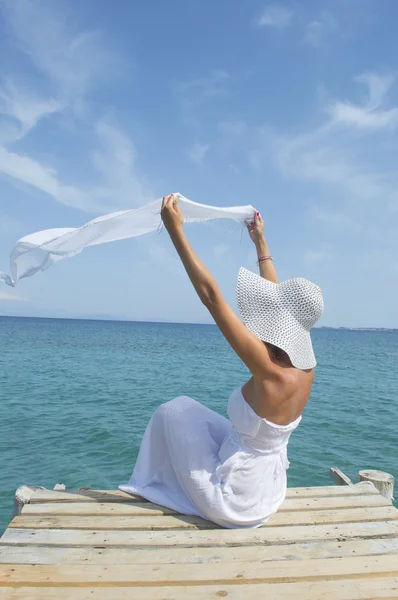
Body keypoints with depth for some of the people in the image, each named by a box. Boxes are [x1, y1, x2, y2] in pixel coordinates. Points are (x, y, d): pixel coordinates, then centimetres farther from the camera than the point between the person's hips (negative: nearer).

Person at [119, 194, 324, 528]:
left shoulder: (270, 370, -29)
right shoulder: (305, 367, -8)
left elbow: (211, 295, -30)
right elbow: (278, 297, 4)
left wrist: (176, 231, -24)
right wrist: (260, 242, 15)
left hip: (236, 501, -7)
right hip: (268, 491, 7)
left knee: (175, 411, 6)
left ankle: (154, 487, 29)